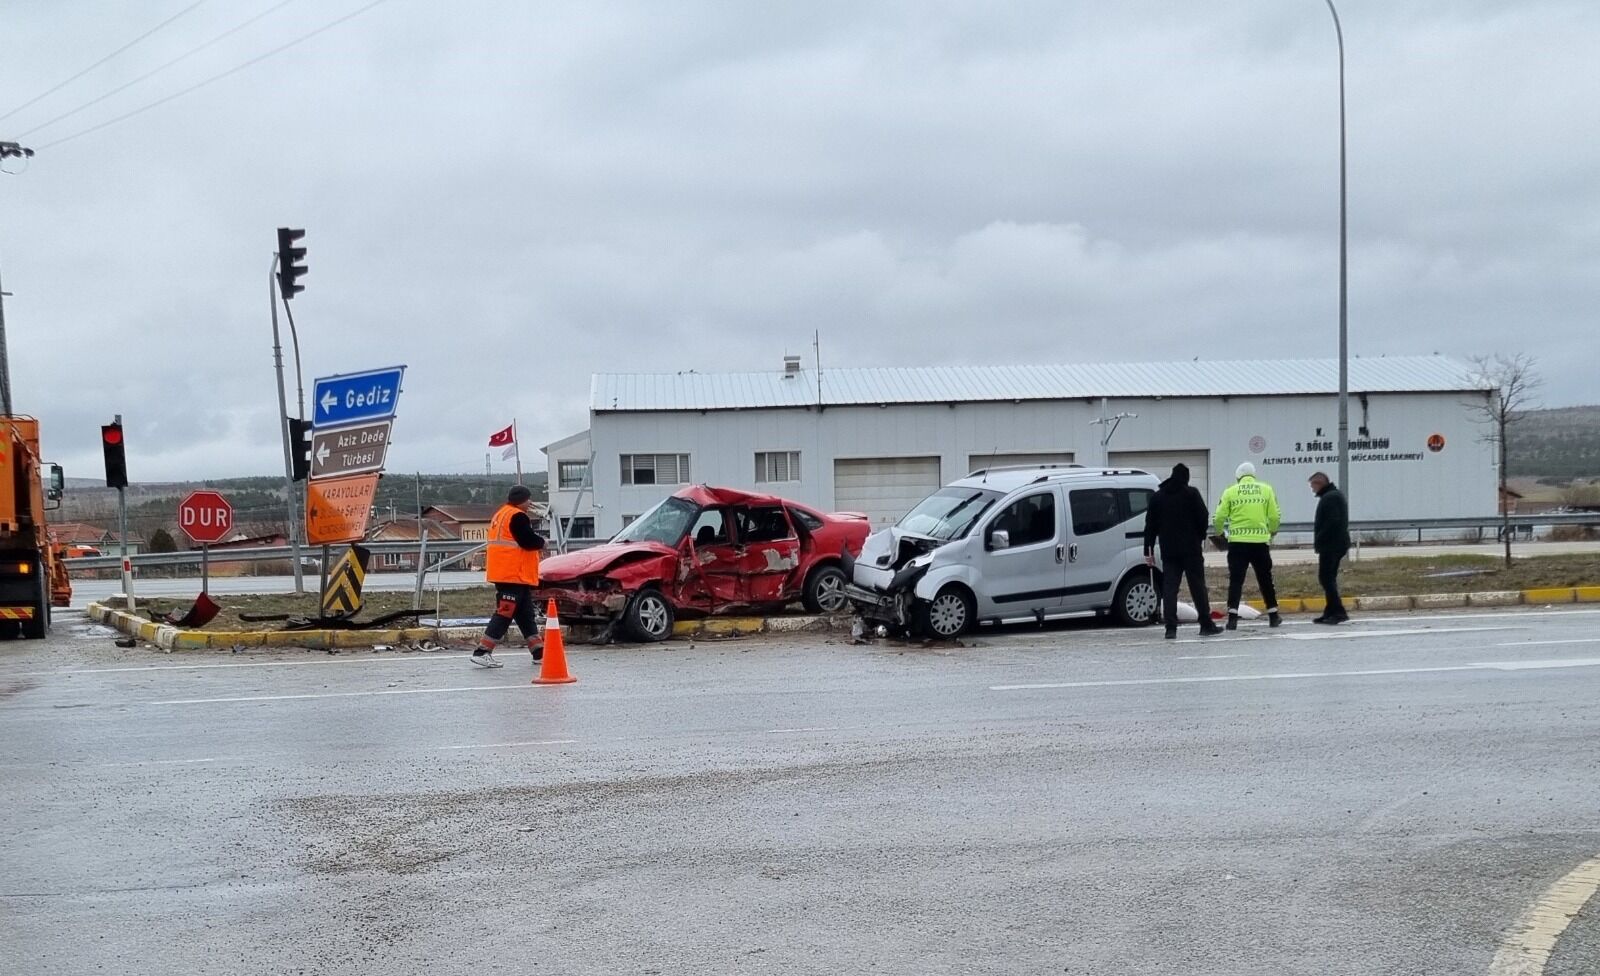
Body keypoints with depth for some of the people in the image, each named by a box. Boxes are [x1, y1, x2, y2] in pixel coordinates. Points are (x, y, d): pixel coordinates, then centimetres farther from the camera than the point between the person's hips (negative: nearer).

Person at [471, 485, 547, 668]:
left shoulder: (502, 514, 17)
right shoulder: (517, 516, -14)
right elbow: (529, 541, -19)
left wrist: (528, 520, 8)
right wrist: (542, 541, -1)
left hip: (506, 574, 11)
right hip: (513, 575, -11)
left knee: (526, 615, 12)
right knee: (504, 615, -9)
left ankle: (539, 652, 16)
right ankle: (482, 652, -10)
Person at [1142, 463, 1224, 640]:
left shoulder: (1157, 496, 9)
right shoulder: (1191, 493, -3)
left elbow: (1150, 525, 8)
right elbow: (1203, 517, -7)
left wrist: (1149, 550, 10)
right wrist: (1200, 537, 10)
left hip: (1168, 551, 3)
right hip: (1191, 549, -3)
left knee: (1169, 588, 1)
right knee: (1197, 587, 3)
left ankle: (1171, 628, -6)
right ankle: (1206, 625, 6)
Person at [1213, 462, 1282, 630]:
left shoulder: (1231, 492, 2)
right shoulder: (1266, 489, 5)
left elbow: (1220, 517, -1)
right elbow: (1274, 516, 3)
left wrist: (1219, 532, 20)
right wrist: (1273, 531, 23)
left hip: (1237, 542, -1)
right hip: (1260, 542, 1)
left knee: (1236, 580, 3)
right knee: (1265, 579, 15)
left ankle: (1233, 618, -6)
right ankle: (1273, 616, 23)